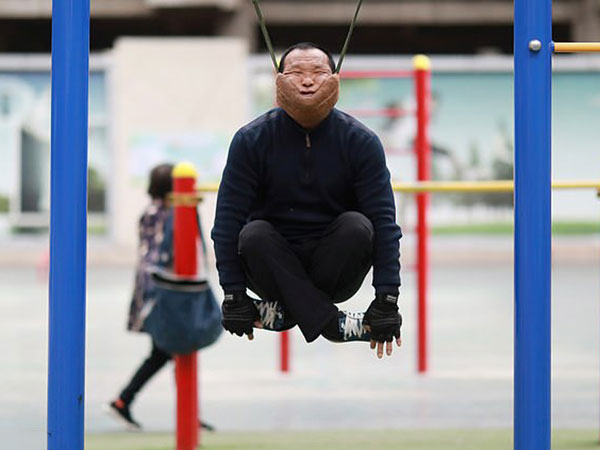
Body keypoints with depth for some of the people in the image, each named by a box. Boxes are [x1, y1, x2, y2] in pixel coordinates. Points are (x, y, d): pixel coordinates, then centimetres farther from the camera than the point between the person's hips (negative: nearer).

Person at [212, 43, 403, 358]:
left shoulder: (360, 141, -9)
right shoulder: (251, 140, -9)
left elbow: (384, 222, -12)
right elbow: (227, 220, -9)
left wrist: (387, 300, -20)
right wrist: (233, 297, -15)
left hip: (334, 267, 0)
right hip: (274, 265, 0)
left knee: (357, 226, -28)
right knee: (253, 234, -30)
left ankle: (284, 309, -17)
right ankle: (331, 323, -29)